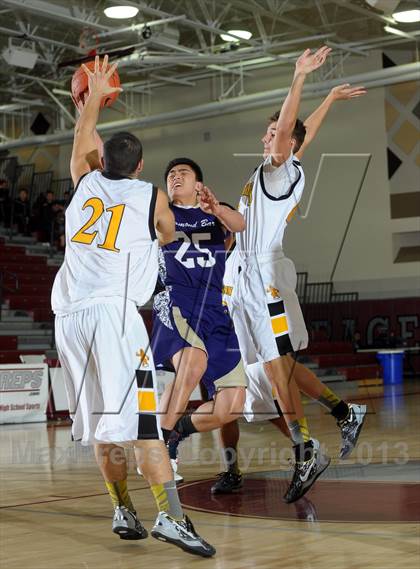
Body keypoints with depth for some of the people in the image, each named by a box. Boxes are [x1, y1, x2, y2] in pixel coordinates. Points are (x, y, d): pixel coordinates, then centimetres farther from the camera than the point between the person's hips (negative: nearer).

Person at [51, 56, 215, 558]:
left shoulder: (86, 183, 17)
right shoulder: (151, 197, 10)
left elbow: (81, 141, 39)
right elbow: (168, 235, 32)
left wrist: (95, 95, 52)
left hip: (69, 315, 4)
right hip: (114, 313, -4)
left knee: (99, 424, 12)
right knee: (139, 419, -11)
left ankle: (123, 512, 17)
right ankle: (169, 515, -21)